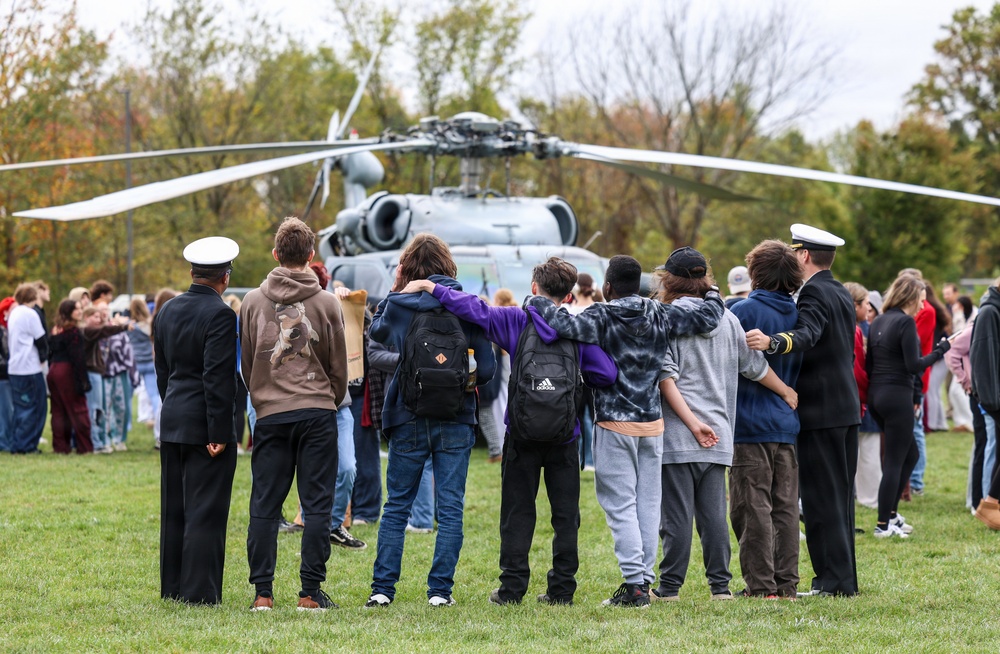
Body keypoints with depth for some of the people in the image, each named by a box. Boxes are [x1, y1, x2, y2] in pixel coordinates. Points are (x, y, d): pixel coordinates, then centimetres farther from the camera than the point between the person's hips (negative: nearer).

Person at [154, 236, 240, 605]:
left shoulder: (167, 311, 9)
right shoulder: (220, 315, -14)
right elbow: (217, 378, -18)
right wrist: (218, 433, -16)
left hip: (172, 422, 7)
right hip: (204, 425, -7)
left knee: (174, 509, 13)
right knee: (205, 511, -4)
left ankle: (172, 587, 18)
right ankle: (199, 592, -4)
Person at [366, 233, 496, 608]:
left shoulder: (398, 305, -4)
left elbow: (376, 331, 19)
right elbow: (487, 368, -4)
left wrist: (395, 289, 15)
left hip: (408, 422, 0)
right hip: (456, 422, 0)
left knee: (396, 506, 9)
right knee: (450, 508, 4)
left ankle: (382, 588, 6)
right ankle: (440, 589, 1)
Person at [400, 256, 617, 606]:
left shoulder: (517, 321, -4)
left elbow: (475, 310, -12)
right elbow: (606, 374, -9)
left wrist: (431, 287, -5)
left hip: (522, 432, -1)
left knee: (518, 511, 6)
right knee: (566, 512, 8)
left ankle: (512, 587, 4)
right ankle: (562, 588, 7)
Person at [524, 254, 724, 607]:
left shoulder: (603, 317, -11)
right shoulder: (662, 316, 3)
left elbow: (565, 325, -28)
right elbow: (706, 319, 6)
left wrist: (535, 302, -11)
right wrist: (713, 296, 28)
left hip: (615, 426, -5)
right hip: (652, 424, 5)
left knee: (621, 505, -3)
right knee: (648, 503, 10)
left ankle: (634, 585, -9)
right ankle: (645, 577, 12)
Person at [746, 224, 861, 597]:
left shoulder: (814, 293, -14)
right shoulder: (842, 295, 16)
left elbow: (806, 336, -32)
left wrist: (771, 342, -48)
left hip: (819, 411, -9)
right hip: (847, 410, 9)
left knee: (821, 498, -6)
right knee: (840, 496, 13)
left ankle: (833, 580, -7)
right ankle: (845, 579, 16)